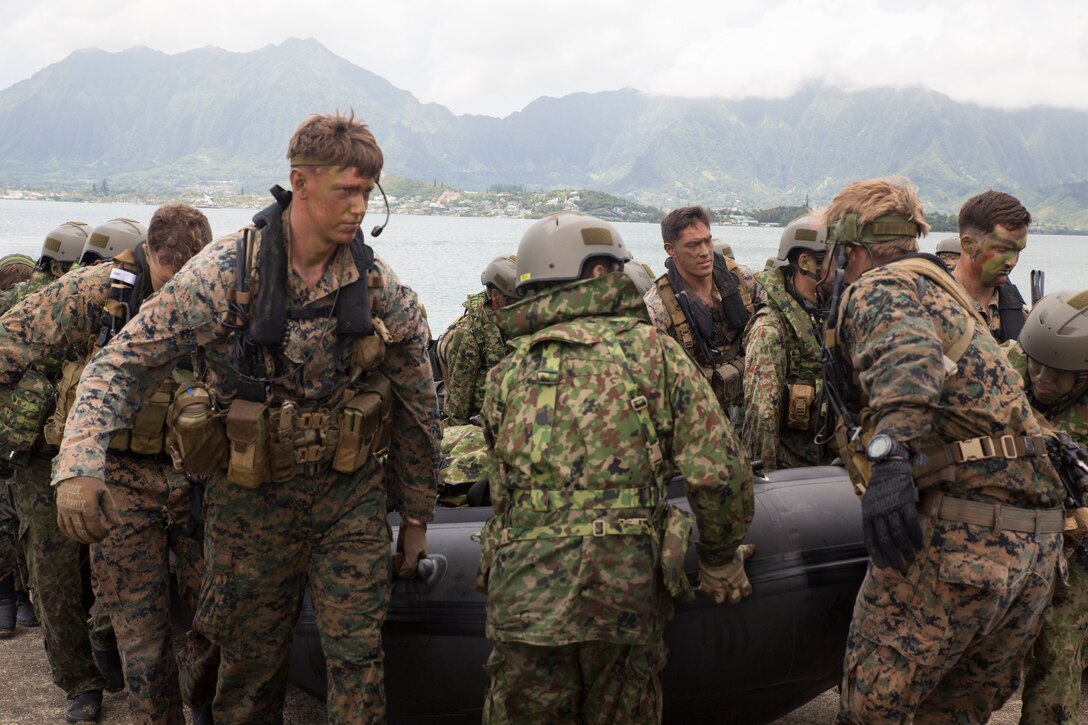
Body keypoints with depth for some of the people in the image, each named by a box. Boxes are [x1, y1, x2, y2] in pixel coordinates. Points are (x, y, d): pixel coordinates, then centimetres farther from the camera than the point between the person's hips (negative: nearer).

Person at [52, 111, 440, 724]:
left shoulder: (383, 288, -6)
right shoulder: (224, 272, -13)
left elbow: (419, 407, 5)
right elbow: (126, 363, -11)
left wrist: (416, 516, 10)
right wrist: (80, 461, -25)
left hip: (352, 495, 1)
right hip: (251, 498, -1)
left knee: (358, 656, 1)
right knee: (251, 662, 12)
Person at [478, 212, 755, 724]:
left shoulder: (508, 371, 12)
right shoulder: (652, 350, 3)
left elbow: (503, 491, 13)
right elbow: (718, 471, -4)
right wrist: (721, 561, 10)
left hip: (523, 592, 2)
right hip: (626, 587, -2)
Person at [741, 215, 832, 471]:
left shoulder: (825, 316, 9)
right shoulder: (771, 327, -17)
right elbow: (762, 410, -19)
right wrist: (767, 473, -19)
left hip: (823, 457, 8)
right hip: (787, 462, -7)